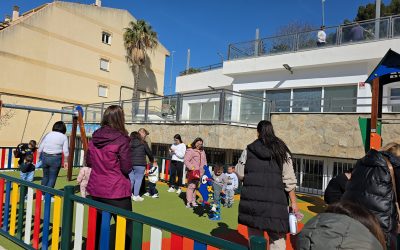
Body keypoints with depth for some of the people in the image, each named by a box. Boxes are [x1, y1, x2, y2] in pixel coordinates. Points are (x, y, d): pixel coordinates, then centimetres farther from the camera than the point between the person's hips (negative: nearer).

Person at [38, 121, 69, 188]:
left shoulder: (48, 135, 7)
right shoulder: (64, 137, -3)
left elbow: (40, 148, 9)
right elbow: (65, 151, -6)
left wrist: (39, 157, 18)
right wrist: (66, 161, 1)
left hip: (45, 157, 4)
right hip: (56, 158, -4)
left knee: (45, 176, 20)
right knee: (52, 178, 4)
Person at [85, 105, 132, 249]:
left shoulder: (95, 137, 2)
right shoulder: (121, 139, -15)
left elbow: (88, 162, 13)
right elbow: (127, 168, -13)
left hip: (95, 190, 6)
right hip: (116, 191, -6)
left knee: (97, 226, 20)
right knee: (125, 229, 7)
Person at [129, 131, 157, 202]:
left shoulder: (129, 144, 8)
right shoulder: (143, 143, 2)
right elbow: (149, 153, 7)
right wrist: (152, 161, 23)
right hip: (140, 164, -3)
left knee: (131, 179, 12)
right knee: (138, 179, 2)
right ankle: (136, 196, 5)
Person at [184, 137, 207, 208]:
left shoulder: (202, 151, 19)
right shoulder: (190, 151, -5)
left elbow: (204, 161, 25)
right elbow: (186, 160, -12)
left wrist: (205, 169, 14)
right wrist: (191, 167, -20)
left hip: (200, 173, 7)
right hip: (192, 172, -7)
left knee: (195, 186, 13)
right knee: (191, 186, -9)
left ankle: (193, 201, 22)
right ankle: (188, 202, -5)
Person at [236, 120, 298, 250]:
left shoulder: (248, 150, 2)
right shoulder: (282, 151, 0)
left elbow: (240, 174, 4)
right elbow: (289, 180, -3)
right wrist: (293, 202, 2)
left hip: (252, 200, 2)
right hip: (275, 202, -1)